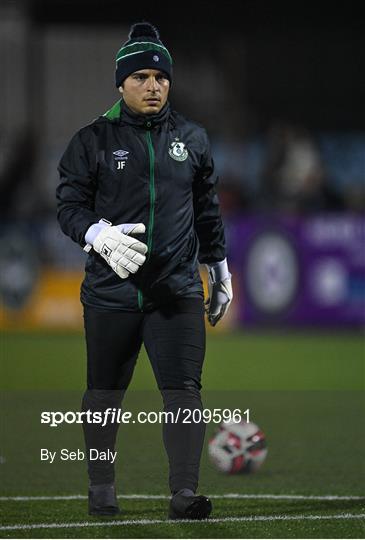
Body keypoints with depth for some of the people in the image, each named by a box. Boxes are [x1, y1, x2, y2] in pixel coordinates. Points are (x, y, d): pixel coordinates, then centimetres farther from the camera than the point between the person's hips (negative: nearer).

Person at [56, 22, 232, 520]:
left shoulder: (192, 139, 10)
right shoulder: (93, 141, 0)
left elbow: (208, 211, 19)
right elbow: (70, 204, -2)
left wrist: (220, 271, 21)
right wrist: (100, 234, -23)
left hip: (178, 291, 1)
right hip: (110, 290, -1)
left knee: (183, 390, -9)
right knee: (105, 393, 9)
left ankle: (185, 493, -12)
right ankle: (101, 486, 25)